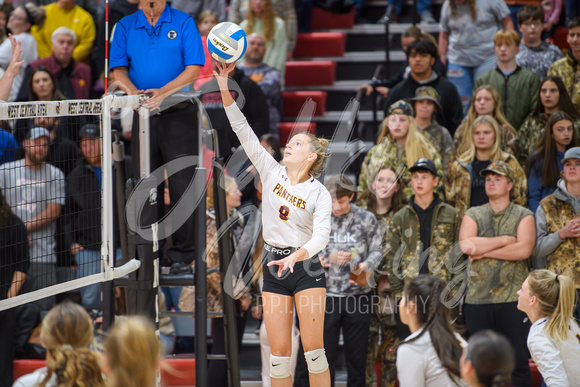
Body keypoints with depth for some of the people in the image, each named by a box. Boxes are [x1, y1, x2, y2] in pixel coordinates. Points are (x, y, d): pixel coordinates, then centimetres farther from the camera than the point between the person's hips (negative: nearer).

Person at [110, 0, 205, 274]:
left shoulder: (184, 23, 1)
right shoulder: (125, 26, 9)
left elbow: (193, 69, -6)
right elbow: (118, 69, 4)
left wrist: (163, 92, -19)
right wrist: (132, 91, -17)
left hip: (179, 115, -3)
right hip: (143, 115, 3)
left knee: (182, 185, -5)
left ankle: (182, 254, 1)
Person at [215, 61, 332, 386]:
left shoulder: (320, 193, -7)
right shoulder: (272, 173, 2)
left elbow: (321, 236, -19)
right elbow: (244, 131, -3)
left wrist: (296, 256, -39)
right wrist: (224, 88, -12)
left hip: (306, 269, -3)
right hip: (274, 268, 3)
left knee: (313, 349, -6)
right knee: (280, 353, 1)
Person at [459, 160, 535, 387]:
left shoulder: (523, 216, 6)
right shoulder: (473, 215, 12)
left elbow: (524, 249, -12)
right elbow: (465, 245, -7)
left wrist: (484, 250, -8)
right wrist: (505, 240, -7)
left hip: (512, 299, -2)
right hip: (477, 298, 2)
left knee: (518, 363, -3)